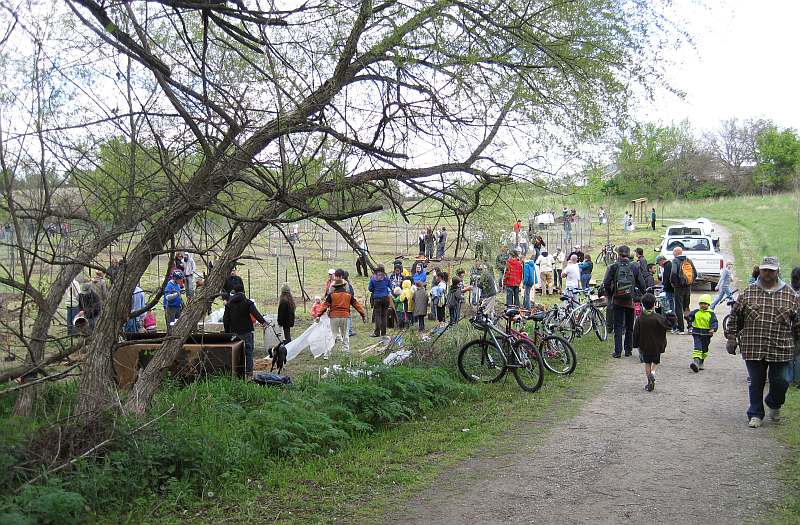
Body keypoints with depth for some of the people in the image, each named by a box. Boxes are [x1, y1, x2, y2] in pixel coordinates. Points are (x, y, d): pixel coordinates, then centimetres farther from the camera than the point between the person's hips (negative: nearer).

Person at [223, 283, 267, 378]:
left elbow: (225, 319, 9)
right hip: (246, 331, -3)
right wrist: (263, 321, -33)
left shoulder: (229, 304, 7)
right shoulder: (248, 303, -4)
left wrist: (227, 331, 17)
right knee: (248, 351, 2)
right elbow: (255, 313, -21)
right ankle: (249, 372, -1)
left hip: (234, 332, 3)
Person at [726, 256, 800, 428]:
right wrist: (732, 337, 5)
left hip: (780, 349, 0)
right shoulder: (748, 293, 4)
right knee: (756, 383, 6)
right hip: (753, 348, 0)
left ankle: (774, 404, 33)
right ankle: (755, 414, 20)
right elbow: (735, 317, 8)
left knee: (780, 382, 3)